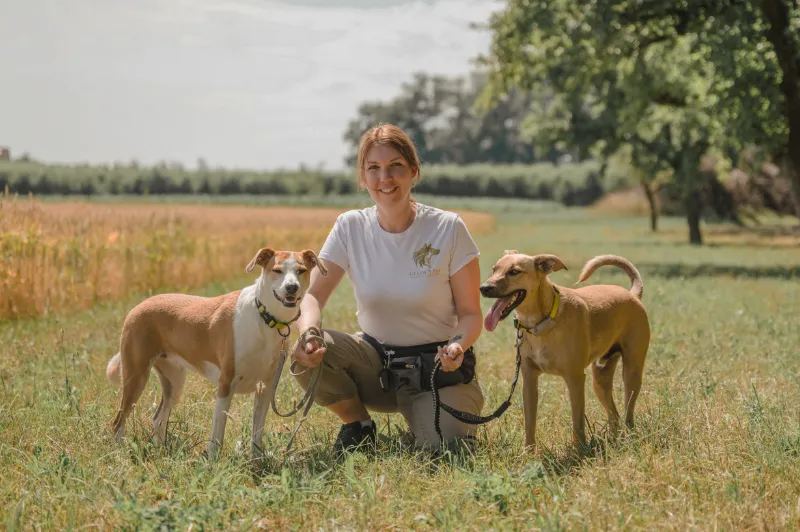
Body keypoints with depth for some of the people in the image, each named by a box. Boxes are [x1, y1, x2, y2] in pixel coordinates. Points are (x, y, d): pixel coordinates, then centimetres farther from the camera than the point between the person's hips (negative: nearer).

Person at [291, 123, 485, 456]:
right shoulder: (350, 228, -6)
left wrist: (459, 345, -31)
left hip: (436, 366, -2)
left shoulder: (448, 229, -13)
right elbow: (313, 295, -10)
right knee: (308, 354, -26)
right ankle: (358, 425, 3)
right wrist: (308, 332, -34)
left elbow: (470, 313, -8)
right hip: (375, 358, 2)